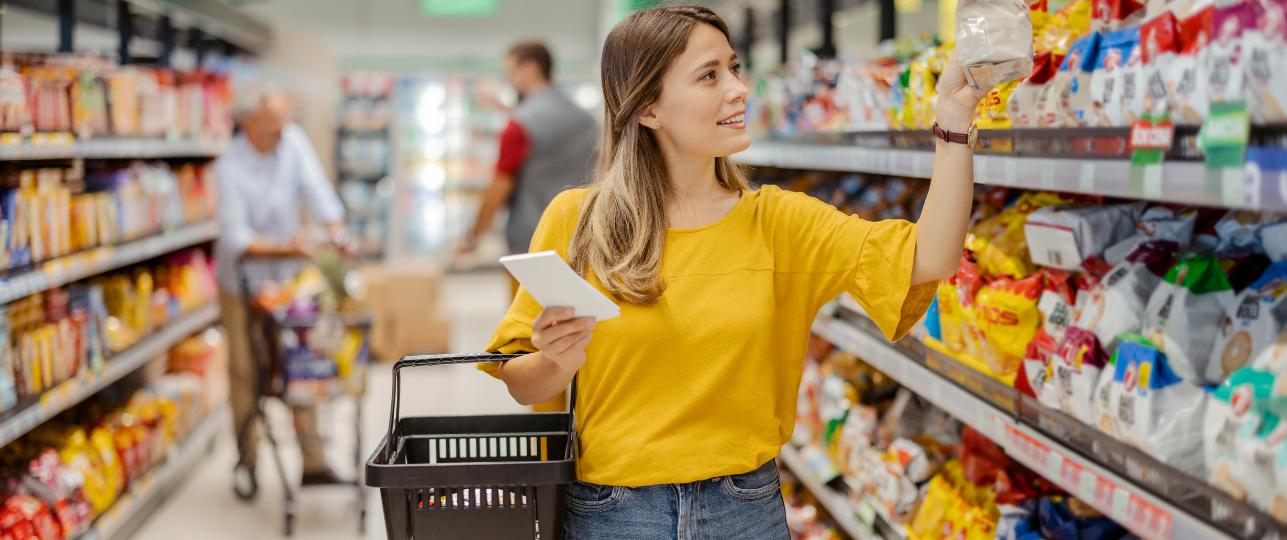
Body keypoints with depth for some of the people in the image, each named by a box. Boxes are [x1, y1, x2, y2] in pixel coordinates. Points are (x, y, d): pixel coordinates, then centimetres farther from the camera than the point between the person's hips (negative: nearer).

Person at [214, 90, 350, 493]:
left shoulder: (292, 139, -7)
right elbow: (236, 237, -23)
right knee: (246, 371, 1)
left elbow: (316, 187, -8)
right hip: (242, 282, -4)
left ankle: (312, 460, 5)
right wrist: (285, 247, -34)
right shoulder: (230, 169, -20)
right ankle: (247, 460, 17)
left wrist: (337, 232, -22)